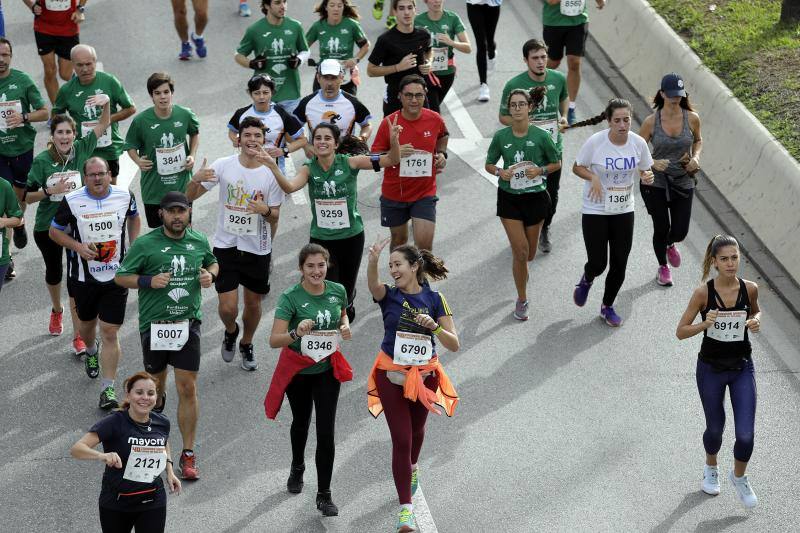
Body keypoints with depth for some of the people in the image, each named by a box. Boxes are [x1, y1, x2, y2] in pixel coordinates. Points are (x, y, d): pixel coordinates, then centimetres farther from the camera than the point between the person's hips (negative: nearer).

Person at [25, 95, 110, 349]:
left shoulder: (82, 149, -9)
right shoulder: (42, 161, -14)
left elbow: (103, 124, -5)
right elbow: (28, 197, -10)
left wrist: (106, 102, -24)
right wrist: (50, 190, -26)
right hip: (47, 226, 0)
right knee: (54, 271, 22)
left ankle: (78, 336, -1)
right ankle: (56, 310, 52)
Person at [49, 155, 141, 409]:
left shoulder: (125, 196, -5)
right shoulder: (72, 201, -10)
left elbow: (134, 218, 16)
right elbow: (54, 231, 1)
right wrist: (78, 247, -15)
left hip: (116, 274, -1)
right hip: (84, 275, 1)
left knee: (110, 331, -7)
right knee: (87, 323, 21)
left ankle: (108, 389, -4)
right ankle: (91, 351, 57)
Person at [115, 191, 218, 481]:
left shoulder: (199, 241, 3)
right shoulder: (145, 244, -8)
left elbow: (212, 263, 22)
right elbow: (120, 277, -3)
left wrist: (210, 275, -1)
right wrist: (149, 281, -19)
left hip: (187, 324, 1)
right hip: (154, 325, -1)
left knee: (188, 388, -4)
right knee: (157, 382, 15)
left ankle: (188, 455, 3)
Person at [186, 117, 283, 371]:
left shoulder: (272, 172, -8)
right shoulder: (223, 166, -8)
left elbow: (275, 216, -2)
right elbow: (190, 197, -4)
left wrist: (265, 210, -25)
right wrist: (196, 180, -26)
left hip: (258, 248, 1)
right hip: (226, 245, -1)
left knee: (253, 304, 14)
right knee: (228, 308, -5)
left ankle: (246, 345, 42)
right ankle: (231, 331, 30)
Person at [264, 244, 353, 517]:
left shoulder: (338, 291, -9)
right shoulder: (290, 297, -20)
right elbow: (274, 340, -25)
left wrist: (345, 327, -8)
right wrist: (297, 333, -44)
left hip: (328, 368, 1)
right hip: (298, 369, -1)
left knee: (326, 431, -5)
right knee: (301, 422, 22)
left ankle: (324, 495, 5)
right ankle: (297, 468, 52)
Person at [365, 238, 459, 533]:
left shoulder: (434, 299, -7)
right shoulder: (389, 295, -9)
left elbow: (454, 344, -10)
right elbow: (373, 285, -35)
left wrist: (434, 326, -28)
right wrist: (372, 262, -56)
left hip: (424, 376, 2)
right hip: (392, 376, -2)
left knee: (416, 429, 24)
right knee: (401, 439, -8)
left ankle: (412, 467, 57)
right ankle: (405, 509, -5)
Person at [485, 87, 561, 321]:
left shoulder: (541, 136, -10)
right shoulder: (501, 137, -6)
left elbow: (556, 163, 2)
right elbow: (489, 164, 7)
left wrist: (540, 170, -16)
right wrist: (500, 172, -14)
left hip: (535, 198, 0)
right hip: (509, 198, 0)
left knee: (529, 254, 11)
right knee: (520, 251, -7)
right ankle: (522, 301, 9)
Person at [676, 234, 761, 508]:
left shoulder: (750, 289, -10)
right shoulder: (703, 293, -16)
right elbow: (681, 332, -11)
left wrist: (755, 321, -10)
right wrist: (705, 324, -29)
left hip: (742, 369, 1)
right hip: (711, 369, -1)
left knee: (746, 435, -6)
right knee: (715, 428, 16)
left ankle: (739, 477, 25)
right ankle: (711, 467, 49)